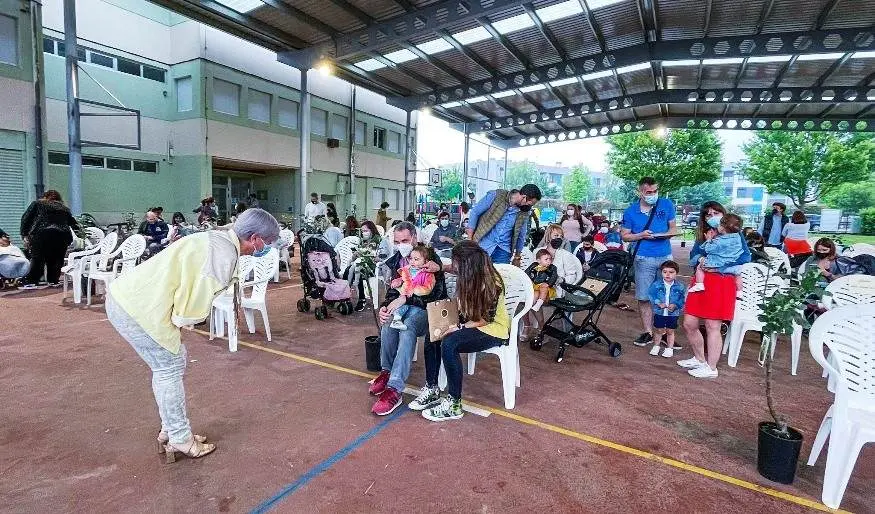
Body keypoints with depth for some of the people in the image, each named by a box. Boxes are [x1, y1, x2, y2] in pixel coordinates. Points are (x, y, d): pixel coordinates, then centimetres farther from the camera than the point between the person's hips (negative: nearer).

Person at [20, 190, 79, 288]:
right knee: (56, 259, 11)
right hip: (62, 235, 2)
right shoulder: (64, 208, 23)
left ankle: (30, 282, -1)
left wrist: (25, 235, 9)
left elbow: (26, 218, 9)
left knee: (37, 258, 3)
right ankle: (53, 280, 11)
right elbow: (74, 223, 18)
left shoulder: (37, 203, 17)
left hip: (42, 233, -2)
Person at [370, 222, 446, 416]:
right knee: (388, 323, -29)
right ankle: (387, 371, -10)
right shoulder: (396, 261, 9)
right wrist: (384, 307, -11)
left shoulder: (431, 260, -11)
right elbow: (393, 291, 11)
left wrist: (405, 298, -26)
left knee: (407, 326, -35)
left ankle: (394, 388, -37)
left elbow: (435, 295, -18)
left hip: (427, 310, -5)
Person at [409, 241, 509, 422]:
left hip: (493, 329, -8)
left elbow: (486, 319, -20)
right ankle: (431, 390, -4)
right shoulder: (470, 275, -5)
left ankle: (453, 404, -19)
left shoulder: (491, 284, -26)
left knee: (448, 344, -31)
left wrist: (459, 328, -22)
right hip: (469, 323, 8)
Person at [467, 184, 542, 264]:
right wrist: (469, 240, -7)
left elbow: (521, 236, 14)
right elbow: (475, 212, -5)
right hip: (483, 246, -3)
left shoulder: (524, 213, 2)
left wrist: (517, 258, 17)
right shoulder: (496, 195, -9)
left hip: (504, 251, 3)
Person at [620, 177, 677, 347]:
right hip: (644, 259, -1)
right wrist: (641, 235, -13)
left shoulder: (667, 205, 2)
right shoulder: (630, 211, -1)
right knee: (644, 297, 1)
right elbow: (624, 235, 4)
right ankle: (648, 332, 14)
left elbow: (673, 227, 10)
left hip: (665, 256, 2)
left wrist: (667, 233, -12)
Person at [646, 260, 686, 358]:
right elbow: (651, 295, -6)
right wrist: (658, 303, -18)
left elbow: (682, 299, -3)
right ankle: (656, 346, 29)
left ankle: (669, 348, 27)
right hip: (659, 312, 0)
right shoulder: (656, 285, -6)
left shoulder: (679, 287, -4)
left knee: (670, 331, 13)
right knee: (658, 330, 12)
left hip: (673, 313, 0)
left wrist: (675, 305, -18)